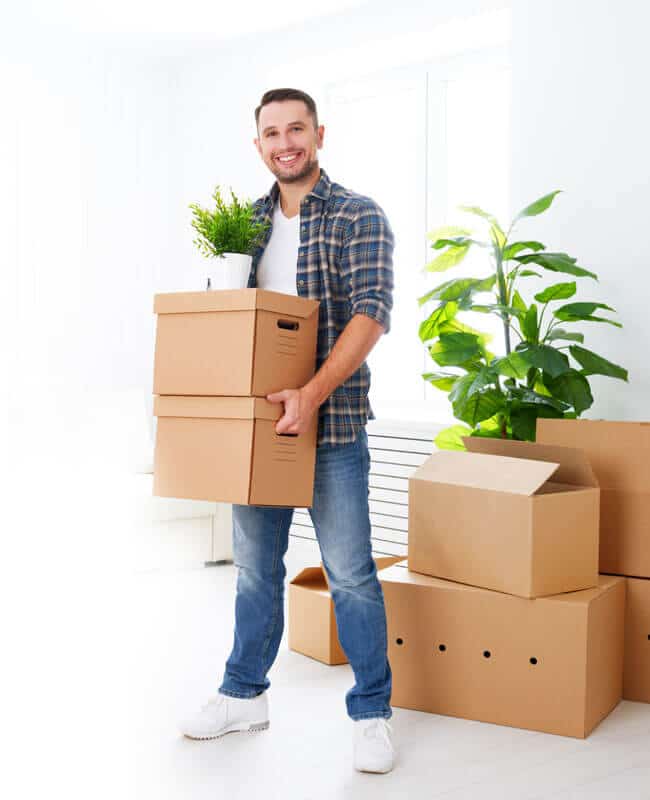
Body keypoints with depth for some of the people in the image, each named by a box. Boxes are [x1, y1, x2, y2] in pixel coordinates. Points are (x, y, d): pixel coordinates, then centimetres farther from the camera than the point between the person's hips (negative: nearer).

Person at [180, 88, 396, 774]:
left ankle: (371, 712, 15)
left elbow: (371, 312, -15)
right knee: (255, 566, 15)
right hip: (258, 416, 5)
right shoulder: (247, 222, 12)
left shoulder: (358, 217, -4)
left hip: (332, 420, -5)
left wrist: (313, 393, -25)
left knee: (349, 573, 0)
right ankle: (244, 695, 30)